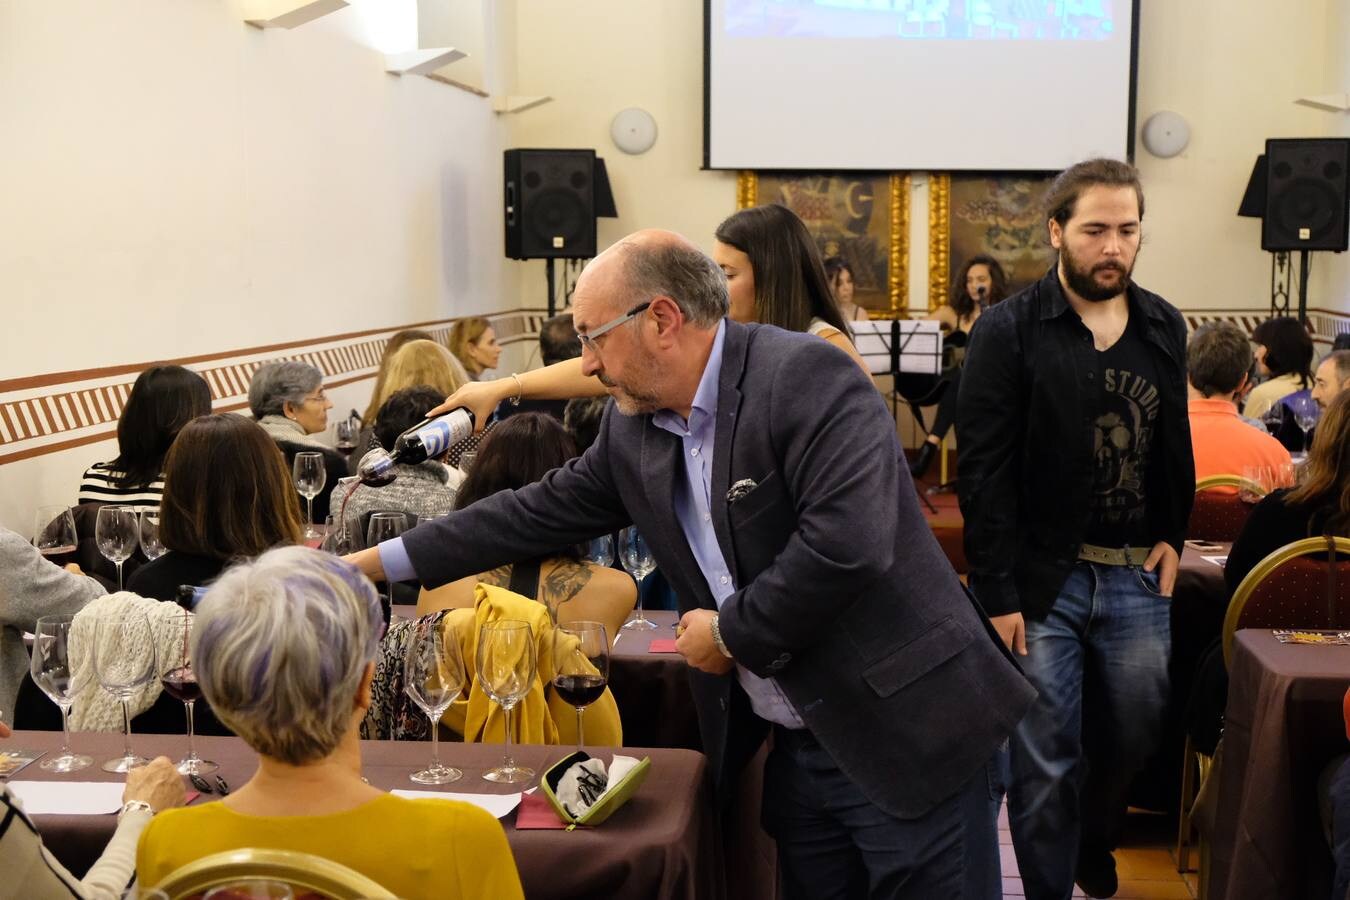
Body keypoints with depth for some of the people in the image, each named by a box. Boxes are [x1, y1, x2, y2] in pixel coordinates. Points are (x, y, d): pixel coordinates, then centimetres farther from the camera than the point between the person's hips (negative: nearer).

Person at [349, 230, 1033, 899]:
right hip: (796, 749, 7)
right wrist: (374, 563, 15)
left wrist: (731, 632, -15)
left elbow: (847, 542, -29)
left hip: (909, 735, -7)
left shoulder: (806, 376, -19)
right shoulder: (633, 428, 5)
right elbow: (538, 512, 14)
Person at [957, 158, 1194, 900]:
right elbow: (984, 471, -11)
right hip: (1044, 578, -5)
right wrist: (997, 592, -14)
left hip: (1136, 576, 5)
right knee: (1045, 761, 1)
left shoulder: (1165, 328, 8)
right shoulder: (1009, 330, -8)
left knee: (1132, 736, 17)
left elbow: (1176, 446, 17)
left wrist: (1172, 537, 4)